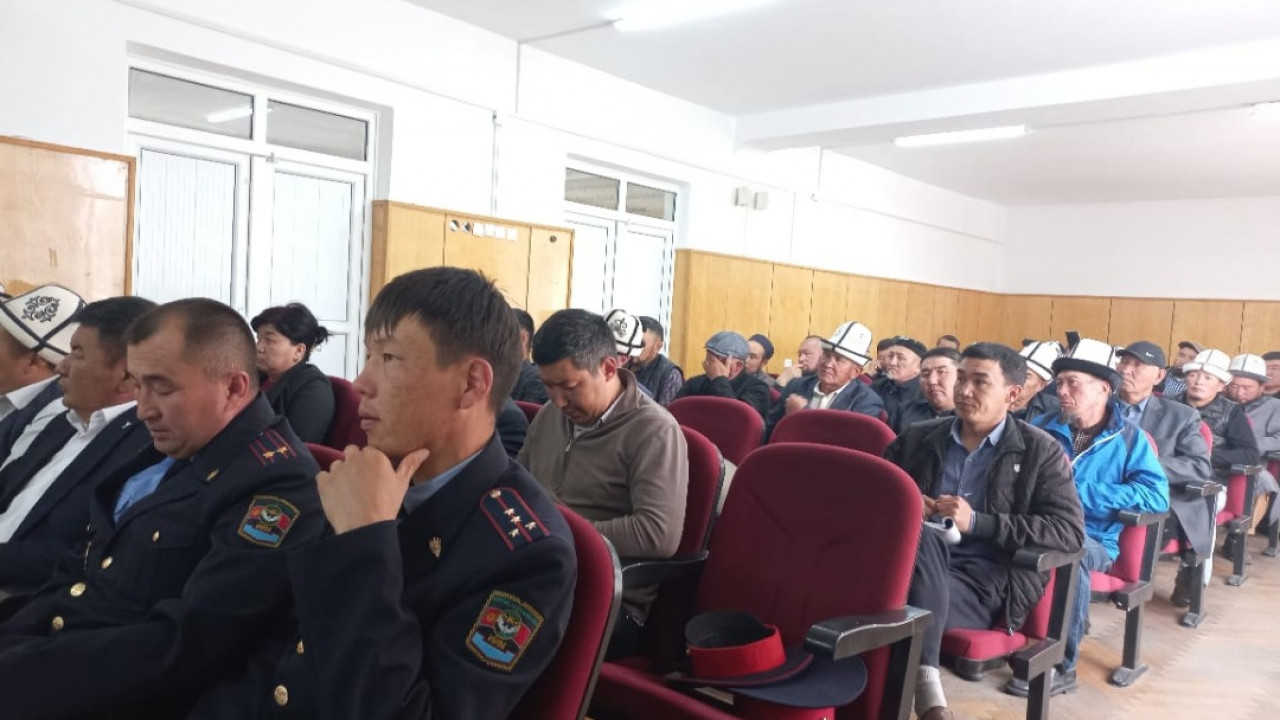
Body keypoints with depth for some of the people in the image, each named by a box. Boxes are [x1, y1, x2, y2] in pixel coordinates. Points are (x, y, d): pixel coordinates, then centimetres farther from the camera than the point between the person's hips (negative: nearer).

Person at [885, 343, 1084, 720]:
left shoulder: (1040, 451, 6)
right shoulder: (917, 437, 16)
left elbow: (1070, 531, -5)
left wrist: (977, 522, -14)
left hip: (985, 581, -3)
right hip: (920, 563, 3)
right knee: (921, 536, -33)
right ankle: (926, 684, -38)